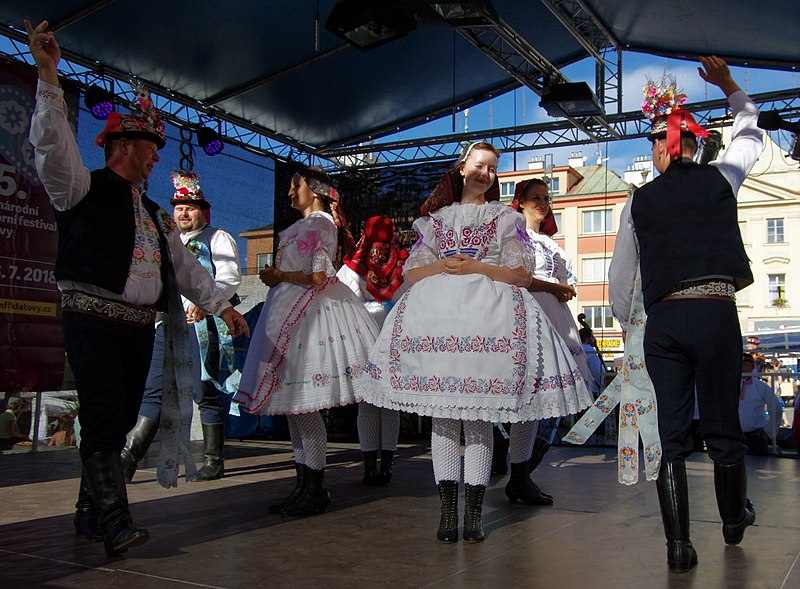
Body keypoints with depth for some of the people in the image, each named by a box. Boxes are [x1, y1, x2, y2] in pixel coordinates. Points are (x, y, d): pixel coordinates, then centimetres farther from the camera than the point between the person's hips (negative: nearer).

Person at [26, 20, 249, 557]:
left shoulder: (154, 213, 24)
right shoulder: (86, 187, 3)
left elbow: (184, 264, 25)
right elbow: (53, 146, -15)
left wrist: (221, 305, 21)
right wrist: (49, 78, -23)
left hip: (140, 326, 7)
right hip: (94, 322, -7)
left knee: (119, 422, 7)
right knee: (104, 420, -13)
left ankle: (90, 513, 17)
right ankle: (115, 524, -14)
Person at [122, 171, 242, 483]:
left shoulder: (218, 238, 5)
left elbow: (230, 277, -9)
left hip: (203, 325, -6)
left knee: (207, 392, -2)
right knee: (154, 391, 2)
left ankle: (213, 461, 5)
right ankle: (128, 458, 1)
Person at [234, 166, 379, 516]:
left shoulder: (320, 223, -6)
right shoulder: (303, 225, 23)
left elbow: (317, 276, -17)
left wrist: (278, 276, -5)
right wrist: (277, 277, 9)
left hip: (308, 312, -10)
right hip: (292, 311, 10)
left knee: (303, 402, -9)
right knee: (294, 402, 9)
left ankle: (315, 490, -3)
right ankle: (305, 484, 15)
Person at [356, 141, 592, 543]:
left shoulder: (506, 218, 16)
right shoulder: (435, 219, 21)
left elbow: (521, 276, 6)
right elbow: (412, 273, 14)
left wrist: (477, 267, -5)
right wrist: (444, 266, -4)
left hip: (488, 316, -2)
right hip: (437, 315, 2)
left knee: (478, 416, -7)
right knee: (442, 415, -4)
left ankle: (473, 516, -4)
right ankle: (448, 511, -1)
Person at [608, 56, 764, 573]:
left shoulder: (640, 202, 9)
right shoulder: (720, 179, 8)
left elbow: (620, 278, 10)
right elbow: (751, 133, 30)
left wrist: (625, 325, 24)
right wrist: (730, 87, 40)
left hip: (662, 321, 1)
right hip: (716, 315, 0)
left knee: (672, 433, 5)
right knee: (724, 426, 11)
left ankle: (679, 545, 5)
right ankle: (735, 521, 34)